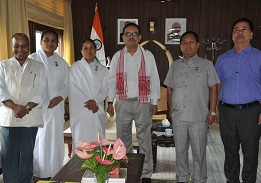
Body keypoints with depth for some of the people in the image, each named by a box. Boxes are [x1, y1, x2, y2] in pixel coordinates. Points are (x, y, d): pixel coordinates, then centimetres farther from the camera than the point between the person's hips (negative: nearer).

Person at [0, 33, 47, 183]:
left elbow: (41, 93, 1)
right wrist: (15, 107, -15)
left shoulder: (39, 67, 9)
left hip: (30, 118, 0)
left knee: (27, 155, 6)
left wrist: (26, 107, -12)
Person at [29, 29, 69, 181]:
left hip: (56, 107, 3)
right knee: (39, 138, -3)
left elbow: (67, 84, 12)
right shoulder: (33, 59, 1)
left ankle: (55, 171, 20)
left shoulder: (62, 63, 12)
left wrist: (60, 97, -5)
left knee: (55, 138, 6)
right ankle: (39, 173, 13)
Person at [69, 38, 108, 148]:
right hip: (80, 111, -2)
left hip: (97, 111, 2)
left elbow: (105, 89, 4)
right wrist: (87, 103, -11)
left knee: (98, 140, 2)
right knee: (81, 140, -4)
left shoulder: (102, 70, 13)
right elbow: (73, 89, -2)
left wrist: (95, 101, -14)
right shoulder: (75, 68, 6)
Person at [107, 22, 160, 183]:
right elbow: (112, 80, 8)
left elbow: (154, 80, 3)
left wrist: (154, 102, -1)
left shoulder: (148, 56, 2)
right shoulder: (117, 56, 7)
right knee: (123, 138, 12)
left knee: (145, 139, 3)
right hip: (123, 102, 2)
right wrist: (110, 102, 4)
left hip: (143, 103, -2)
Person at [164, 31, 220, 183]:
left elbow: (213, 89, -1)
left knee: (199, 152, 6)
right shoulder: (175, 66, 11)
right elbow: (170, 89, 14)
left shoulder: (206, 65, 2)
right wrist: (172, 109, 8)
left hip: (199, 117, -3)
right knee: (180, 150, 13)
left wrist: (212, 112, -8)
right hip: (178, 117, 3)